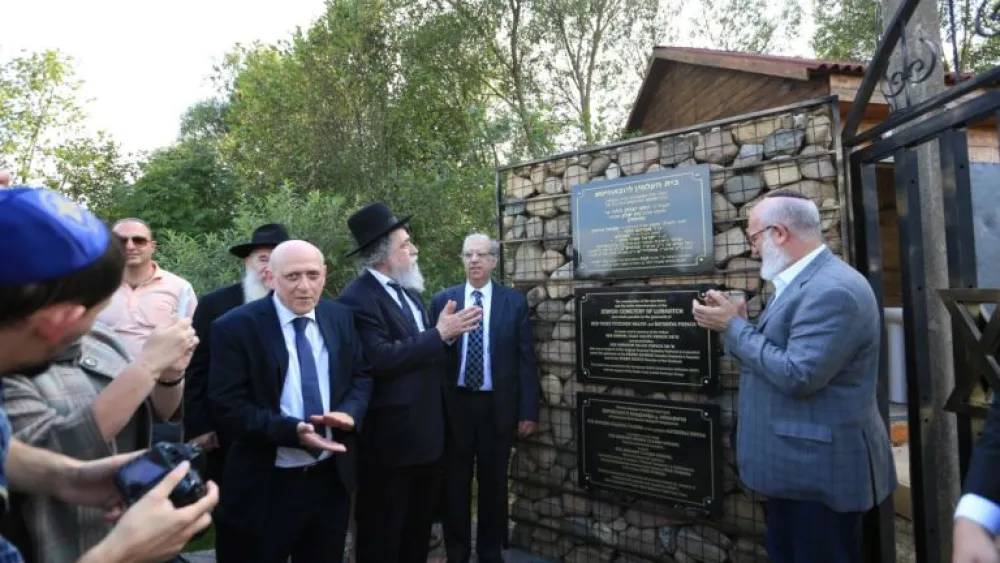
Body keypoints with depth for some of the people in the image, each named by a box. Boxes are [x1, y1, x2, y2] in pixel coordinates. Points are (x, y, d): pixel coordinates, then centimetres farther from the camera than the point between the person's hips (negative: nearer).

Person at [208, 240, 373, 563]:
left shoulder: (341, 318, 1)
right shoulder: (235, 328, -13)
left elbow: (362, 376, 7)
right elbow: (228, 407, -16)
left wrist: (349, 412, -14)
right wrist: (293, 430, -28)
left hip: (333, 478, 5)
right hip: (264, 488, -4)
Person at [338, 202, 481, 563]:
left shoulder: (408, 290, 10)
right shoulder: (357, 298, -18)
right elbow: (381, 361, -29)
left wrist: (445, 331, -8)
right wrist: (439, 334, -22)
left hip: (426, 431, 8)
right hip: (389, 438, -8)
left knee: (419, 526, 24)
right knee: (382, 533, 12)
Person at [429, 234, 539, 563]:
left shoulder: (515, 302, 1)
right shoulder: (442, 301, 3)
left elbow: (525, 359, -1)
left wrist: (529, 411, -4)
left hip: (498, 407, 0)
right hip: (454, 405, 0)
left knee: (494, 484, 13)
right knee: (454, 485, 13)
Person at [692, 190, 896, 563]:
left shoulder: (833, 289, -23)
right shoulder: (801, 282, 11)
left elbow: (797, 375, -27)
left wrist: (734, 326, -18)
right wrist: (735, 326, -1)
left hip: (820, 471, -10)